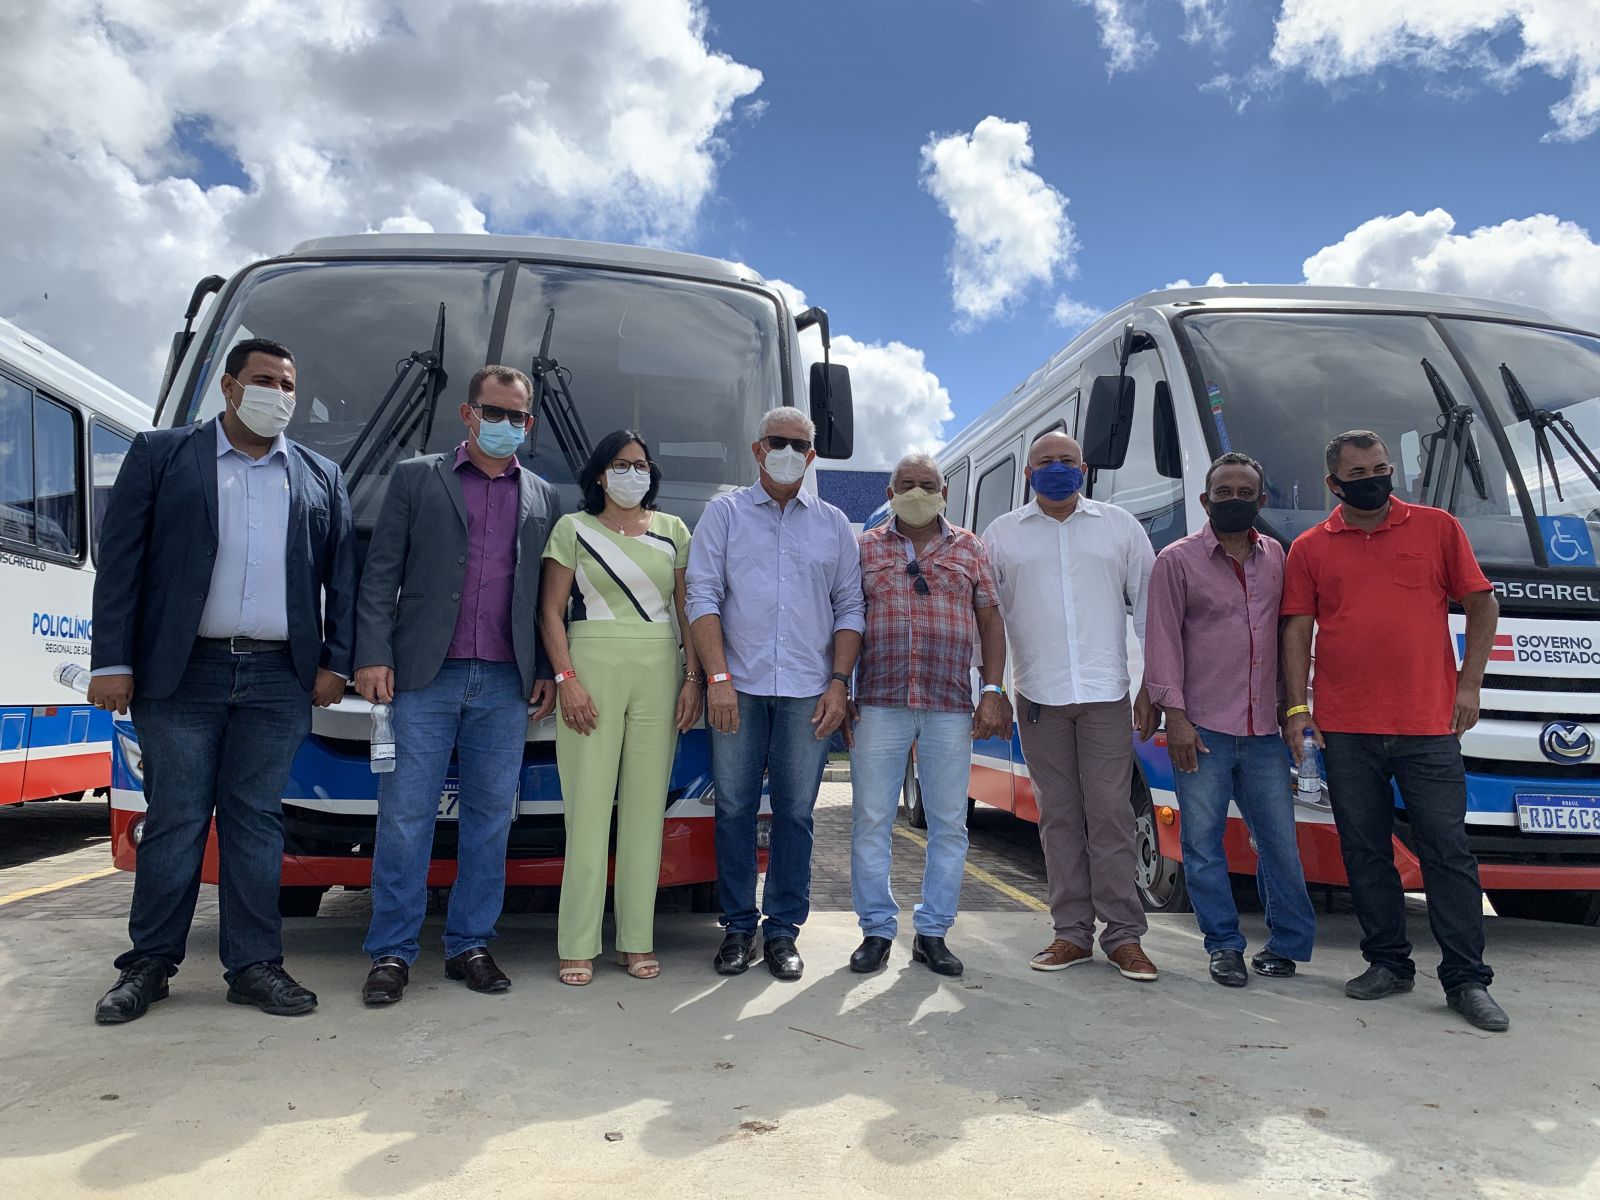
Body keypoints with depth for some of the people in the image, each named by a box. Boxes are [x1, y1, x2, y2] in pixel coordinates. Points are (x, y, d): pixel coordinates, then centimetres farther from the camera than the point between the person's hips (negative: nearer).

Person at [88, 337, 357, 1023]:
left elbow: (341, 577, 12)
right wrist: (111, 662, -6)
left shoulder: (321, 477, 13)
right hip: (179, 673, -2)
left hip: (280, 679, 2)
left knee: (257, 820, 6)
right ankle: (149, 964, 17)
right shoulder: (160, 455, 6)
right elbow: (120, 564, 1)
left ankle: (254, 965, 13)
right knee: (174, 820, 4)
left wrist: (334, 663, 3)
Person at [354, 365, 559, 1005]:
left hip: (507, 686, 2)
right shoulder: (416, 477, 8)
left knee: (490, 819, 6)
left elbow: (549, 594, 14)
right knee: (405, 817, 0)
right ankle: (392, 952, 11)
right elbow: (380, 574, 3)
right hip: (424, 677, -2)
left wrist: (548, 671, 6)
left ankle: (469, 945, 18)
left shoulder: (542, 497, 15)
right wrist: (373, 656, -7)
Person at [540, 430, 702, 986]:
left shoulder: (672, 531, 13)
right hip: (593, 668, -2)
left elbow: (687, 609, 12)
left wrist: (694, 678, 1)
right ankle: (578, 945, 4)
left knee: (646, 809, 3)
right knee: (588, 809, -4)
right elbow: (551, 610, 2)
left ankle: (637, 939, 11)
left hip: (659, 674, 2)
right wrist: (566, 679, -9)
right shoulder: (573, 528, 7)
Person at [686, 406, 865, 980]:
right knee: (734, 809, 2)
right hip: (738, 687, -1)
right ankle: (738, 927, 14)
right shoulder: (724, 513, 10)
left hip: (809, 691, 1)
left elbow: (850, 609, 12)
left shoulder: (833, 524, 15)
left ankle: (783, 929, 14)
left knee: (795, 812, 4)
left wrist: (839, 682, 0)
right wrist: (718, 678, -9)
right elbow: (703, 597, 1)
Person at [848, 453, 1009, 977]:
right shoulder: (865, 548, 9)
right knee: (871, 818, 2)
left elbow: (990, 622, 10)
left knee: (949, 821, 5)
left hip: (951, 708, 1)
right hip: (879, 704, -1)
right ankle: (877, 930, 15)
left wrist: (993, 690, 1)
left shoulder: (970, 549, 12)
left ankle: (933, 933, 18)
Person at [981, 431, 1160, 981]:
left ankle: (1124, 936, 7)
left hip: (1106, 693, -1)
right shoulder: (1001, 533, 10)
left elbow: (1149, 609, 10)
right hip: (1037, 696, 1)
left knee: (1110, 813, -2)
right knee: (1059, 817, 6)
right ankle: (1073, 933, 14)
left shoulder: (1120, 526, 10)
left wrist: (1153, 687, 4)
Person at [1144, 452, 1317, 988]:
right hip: (1202, 729, -3)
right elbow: (1162, 641, -3)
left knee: (1280, 842, 8)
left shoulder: (1275, 557, 13)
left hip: (1262, 732, 3)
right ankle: (1224, 946, 16)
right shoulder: (1177, 560, 1)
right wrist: (1174, 715, -10)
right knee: (1203, 843, 3)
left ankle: (1290, 943, 23)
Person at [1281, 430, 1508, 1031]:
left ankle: (1466, 979, 11)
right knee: (1365, 852, 8)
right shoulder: (1309, 548, 8)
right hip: (1346, 728, 1)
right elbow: (1296, 631, 6)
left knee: (1448, 851, 1)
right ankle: (1388, 963, 22)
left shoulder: (1438, 527, 8)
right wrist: (1296, 707, -2)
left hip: (1429, 725, -1)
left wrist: (1469, 685, 1)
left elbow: (1482, 605, 10)